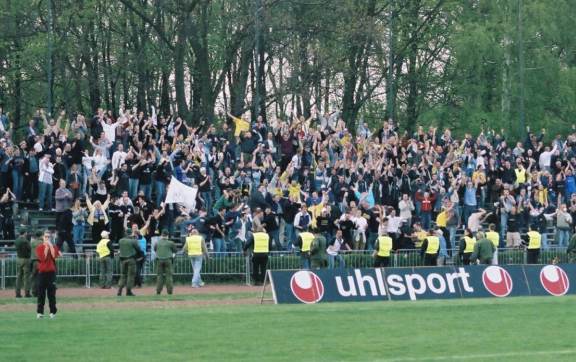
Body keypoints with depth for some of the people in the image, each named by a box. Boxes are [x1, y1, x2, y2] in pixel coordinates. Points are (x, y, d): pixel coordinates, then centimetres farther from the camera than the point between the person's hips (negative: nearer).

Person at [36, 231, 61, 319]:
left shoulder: (54, 247, 8)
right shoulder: (39, 247, 5)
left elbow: (54, 256, -12)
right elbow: (43, 258, -10)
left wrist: (50, 245, -8)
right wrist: (46, 247, -9)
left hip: (51, 272, 1)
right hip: (42, 272, -1)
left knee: (51, 293, 0)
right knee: (41, 293, -1)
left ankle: (53, 312, 4)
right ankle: (40, 312, 1)